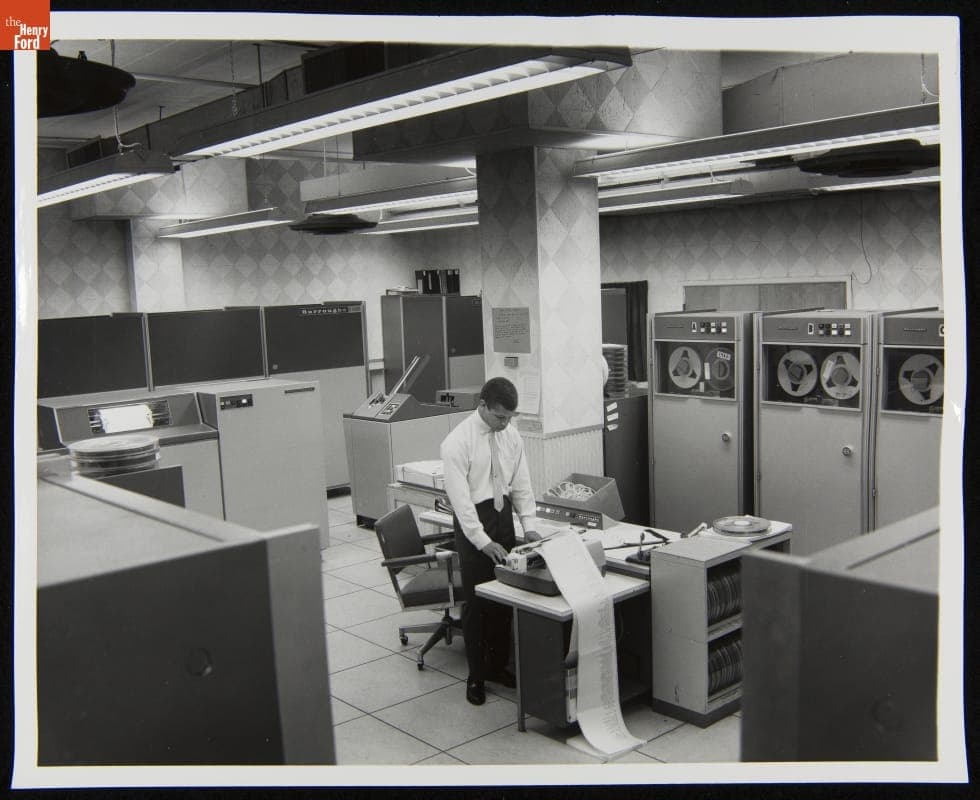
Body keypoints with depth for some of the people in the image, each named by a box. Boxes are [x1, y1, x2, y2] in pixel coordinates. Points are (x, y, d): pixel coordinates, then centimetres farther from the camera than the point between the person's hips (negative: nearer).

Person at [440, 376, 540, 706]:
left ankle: (498, 666, 28)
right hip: (473, 521, -5)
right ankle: (476, 675, 17)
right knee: (477, 603, 3)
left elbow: (521, 483, 7)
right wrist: (483, 541, -23)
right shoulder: (457, 442, -17)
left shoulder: (511, 436, 1)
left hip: (504, 515, 6)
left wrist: (528, 525, -4)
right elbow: (460, 496, -19)